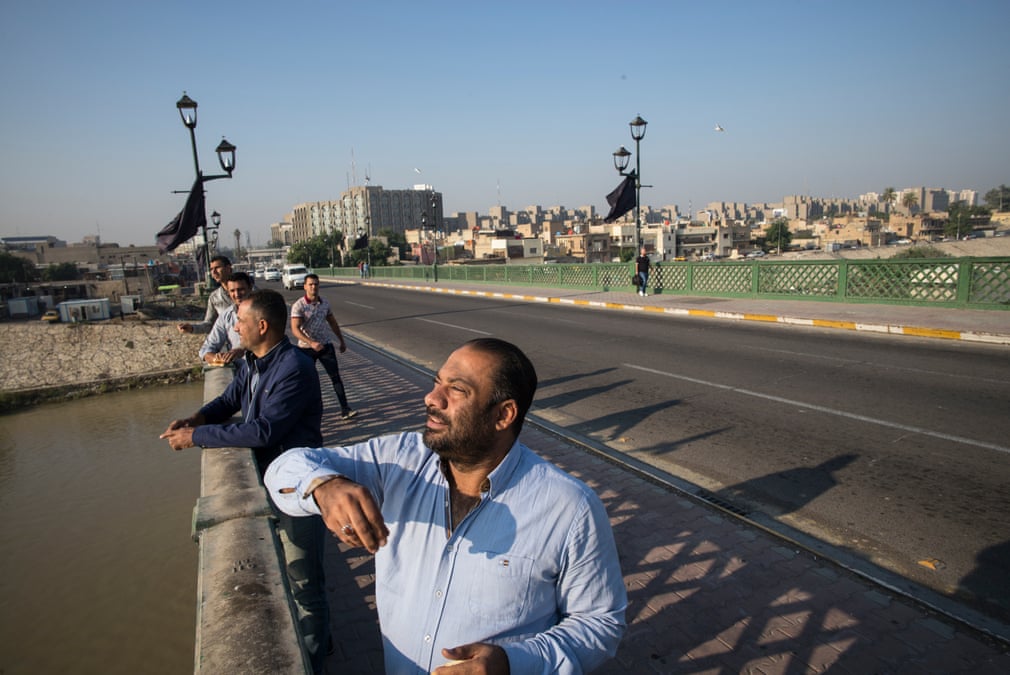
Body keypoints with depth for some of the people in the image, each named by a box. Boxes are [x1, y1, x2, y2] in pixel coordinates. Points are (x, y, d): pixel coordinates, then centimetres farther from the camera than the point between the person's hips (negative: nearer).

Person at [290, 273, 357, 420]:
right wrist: (311, 343, -34)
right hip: (306, 348, -3)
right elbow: (295, 329, -22)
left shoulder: (324, 303, 3)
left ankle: (345, 409, -3)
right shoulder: (298, 306, -13)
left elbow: (333, 323, 17)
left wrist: (342, 340, 20)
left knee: (336, 376, -3)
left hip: (325, 345, 4)